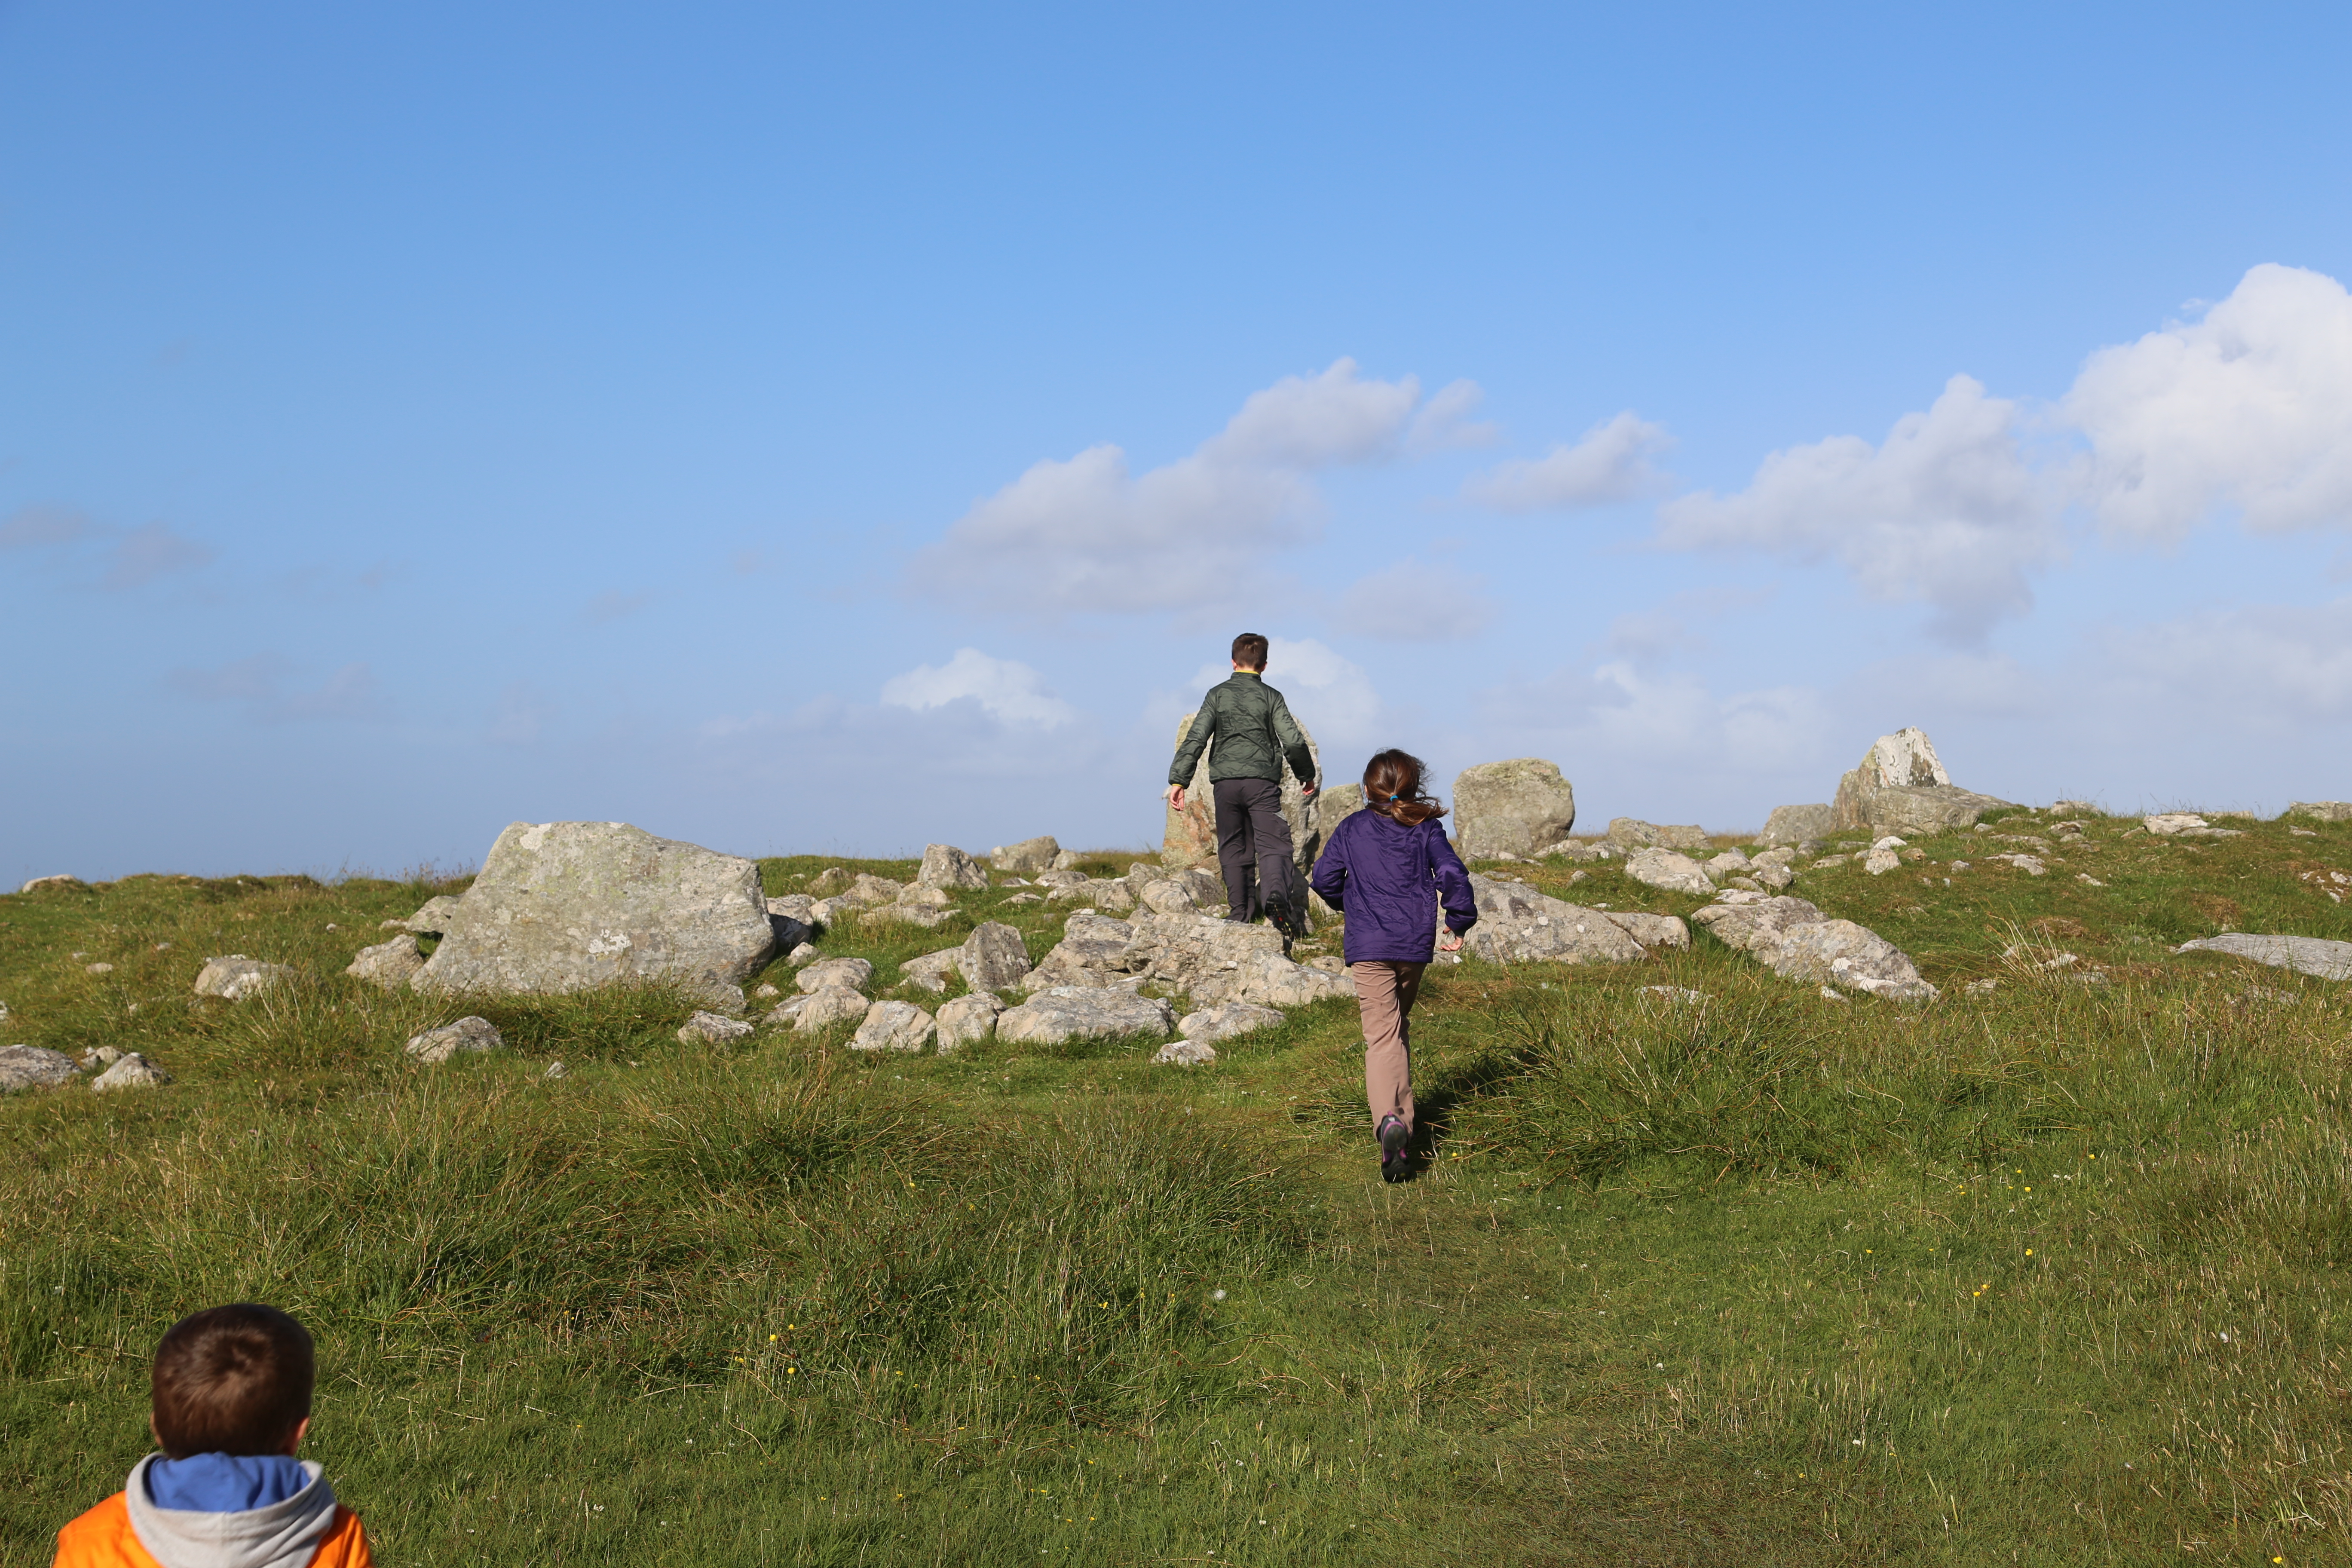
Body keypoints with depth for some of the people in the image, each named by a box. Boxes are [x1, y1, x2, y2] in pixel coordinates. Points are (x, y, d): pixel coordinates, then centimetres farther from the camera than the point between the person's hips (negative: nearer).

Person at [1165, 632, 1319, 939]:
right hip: (1262, 781, -2)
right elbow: (1294, 741, -1)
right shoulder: (1271, 697, 4)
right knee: (1273, 844, -7)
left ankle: (1240, 911, 14)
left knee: (1234, 848, 14)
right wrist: (1307, 775, 14)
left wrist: (1178, 780, 0)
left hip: (1225, 781, 2)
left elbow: (1195, 738, 0)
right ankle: (1276, 894, -33)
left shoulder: (1217, 695, 8)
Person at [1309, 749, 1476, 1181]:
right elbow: (1452, 874, -7)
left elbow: (1324, 876, 4)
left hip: (1368, 946, -2)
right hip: (1415, 944, 2)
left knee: (1382, 1036, -10)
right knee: (1400, 1027, 22)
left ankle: (1389, 1119, -33)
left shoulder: (1353, 829, 4)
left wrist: (1346, 903, 24)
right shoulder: (1426, 830, 3)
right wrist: (1460, 922, 5)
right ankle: (1402, 1120, 28)